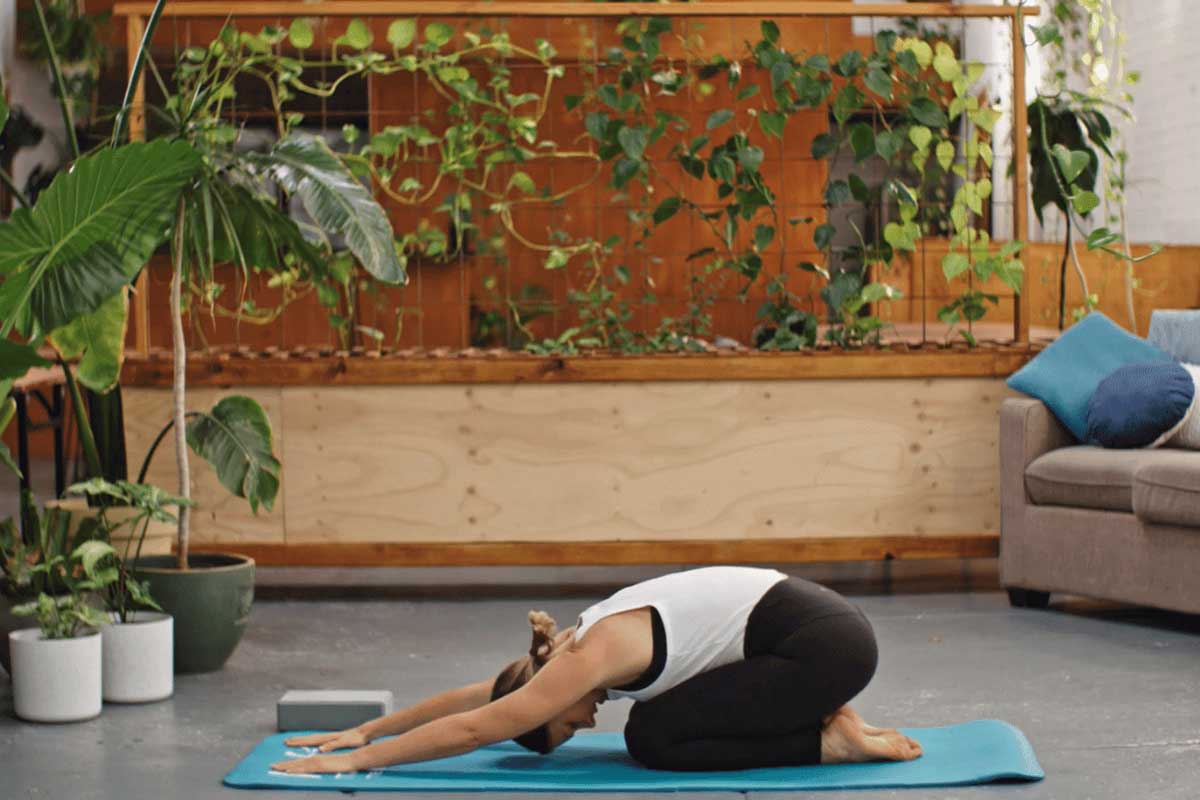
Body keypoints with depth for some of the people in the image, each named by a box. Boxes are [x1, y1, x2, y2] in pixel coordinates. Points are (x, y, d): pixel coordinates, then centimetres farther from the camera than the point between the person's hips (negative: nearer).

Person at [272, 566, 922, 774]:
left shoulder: (592, 658, -15)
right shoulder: (586, 643, 11)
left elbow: (471, 728, -15)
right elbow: (469, 697, 19)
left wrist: (355, 761, -12)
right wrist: (366, 730, 21)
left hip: (821, 645, -9)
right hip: (814, 628, 9)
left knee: (653, 738, -7)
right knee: (658, 723, 11)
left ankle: (833, 743, -4)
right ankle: (825, 720, 12)